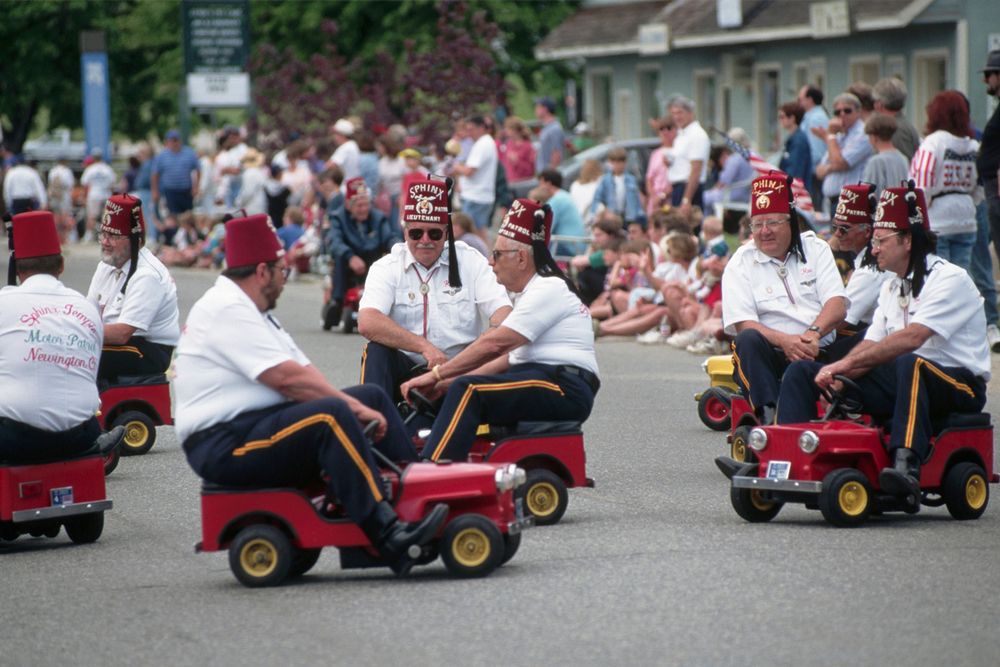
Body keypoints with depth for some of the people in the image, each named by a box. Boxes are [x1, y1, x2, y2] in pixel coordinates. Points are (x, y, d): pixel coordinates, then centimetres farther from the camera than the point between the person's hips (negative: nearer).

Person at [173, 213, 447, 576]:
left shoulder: (248, 311, 21)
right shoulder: (227, 310, -14)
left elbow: (302, 370, 12)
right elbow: (285, 377, -22)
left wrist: (357, 406, -2)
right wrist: (351, 405, -16)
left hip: (258, 422, 11)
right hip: (223, 444, -11)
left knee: (373, 397, 8)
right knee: (331, 416, -32)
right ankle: (389, 537, -36)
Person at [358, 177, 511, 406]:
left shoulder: (471, 261, 4)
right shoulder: (387, 267, 0)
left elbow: (500, 311, -9)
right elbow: (367, 322, -18)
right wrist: (424, 347, -28)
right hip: (405, 368, 0)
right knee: (377, 350, -29)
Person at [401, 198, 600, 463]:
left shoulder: (549, 290, -9)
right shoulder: (533, 292, 24)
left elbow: (493, 344, -17)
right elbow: (510, 357, 18)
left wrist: (437, 374, -14)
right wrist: (447, 382, 9)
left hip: (566, 390, -11)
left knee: (468, 392, -25)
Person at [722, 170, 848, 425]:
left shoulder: (815, 249, 14)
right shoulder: (740, 264, 8)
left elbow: (837, 305, 2)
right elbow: (743, 325, -5)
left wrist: (813, 333, -20)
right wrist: (784, 341, -24)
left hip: (818, 353, 1)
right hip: (771, 356, -1)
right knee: (749, 340, -34)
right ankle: (768, 415, -42)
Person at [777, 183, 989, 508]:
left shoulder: (950, 279, -9)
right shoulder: (892, 288, 18)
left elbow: (912, 338, -23)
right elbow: (872, 346, 10)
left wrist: (848, 363, -23)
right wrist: (838, 373, -12)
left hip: (960, 386, -8)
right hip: (903, 383, 8)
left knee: (909, 364, -43)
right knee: (802, 371, -1)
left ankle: (906, 466, -58)